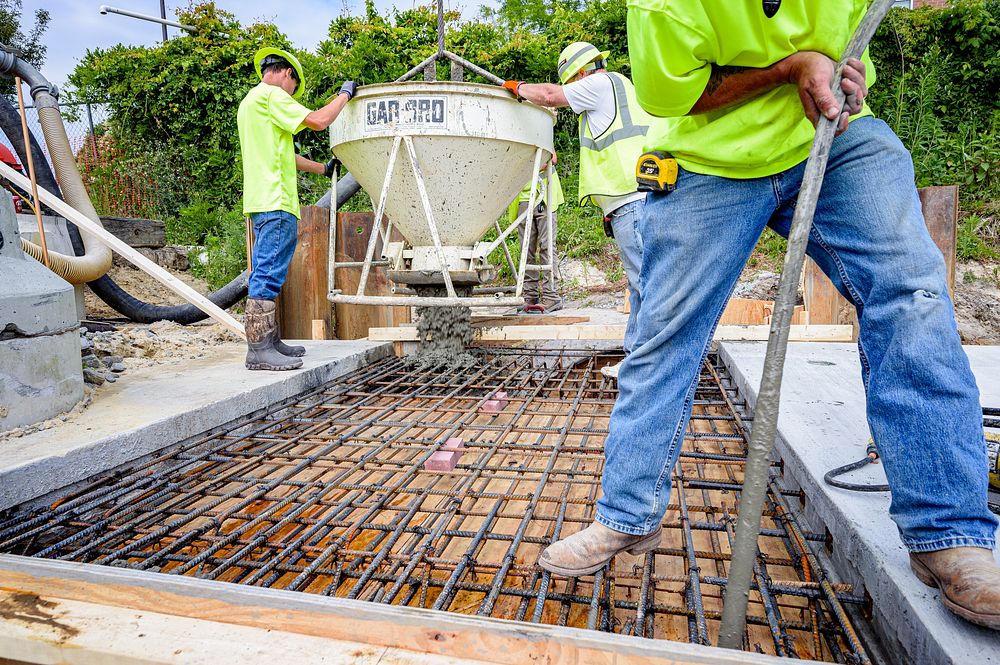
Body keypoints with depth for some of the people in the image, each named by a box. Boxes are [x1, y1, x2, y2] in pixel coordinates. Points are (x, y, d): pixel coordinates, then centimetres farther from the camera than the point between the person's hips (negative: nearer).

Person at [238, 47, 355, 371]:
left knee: (266, 274, 12)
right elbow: (318, 120, -13)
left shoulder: (250, 101, 26)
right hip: (275, 202, -10)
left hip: (264, 202, 10)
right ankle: (259, 349, -12)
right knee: (268, 275, -12)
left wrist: (323, 168, 35)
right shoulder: (271, 95, -4)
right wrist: (345, 94, 3)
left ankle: (269, 341, 19)